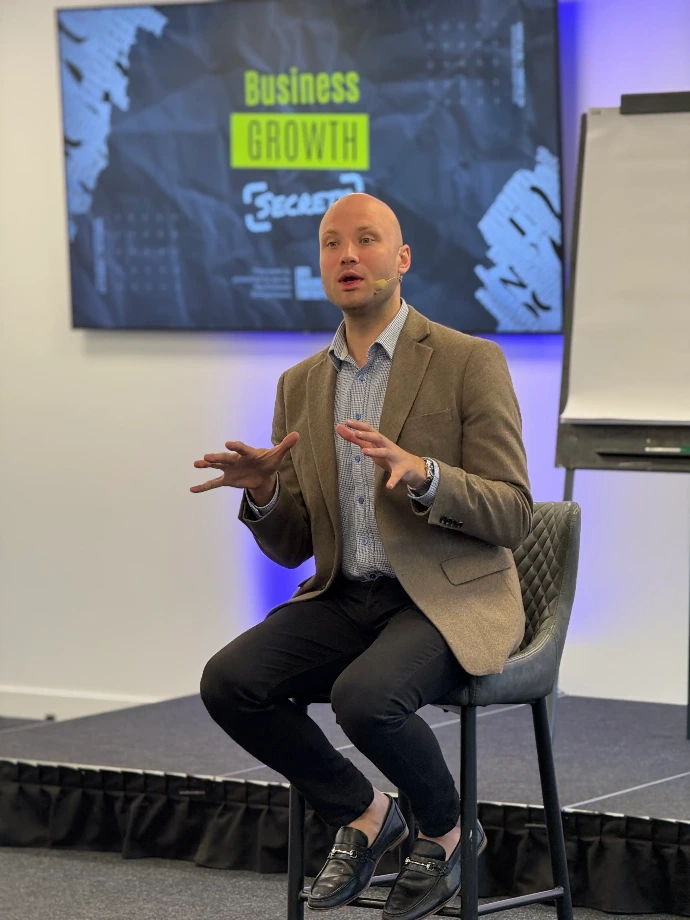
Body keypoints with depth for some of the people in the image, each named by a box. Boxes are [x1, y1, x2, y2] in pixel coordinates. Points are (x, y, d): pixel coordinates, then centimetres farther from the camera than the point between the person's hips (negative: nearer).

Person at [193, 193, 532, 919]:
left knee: (364, 696, -34)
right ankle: (360, 815, 3)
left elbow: (512, 517, -11)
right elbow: (291, 547, 12)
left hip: (449, 601, -5)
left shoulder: (469, 362, -7)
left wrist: (421, 474, -29)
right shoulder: (301, 386, 10)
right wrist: (263, 493, -12)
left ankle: (442, 831, -3)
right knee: (228, 683, -20)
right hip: (345, 600, 6)